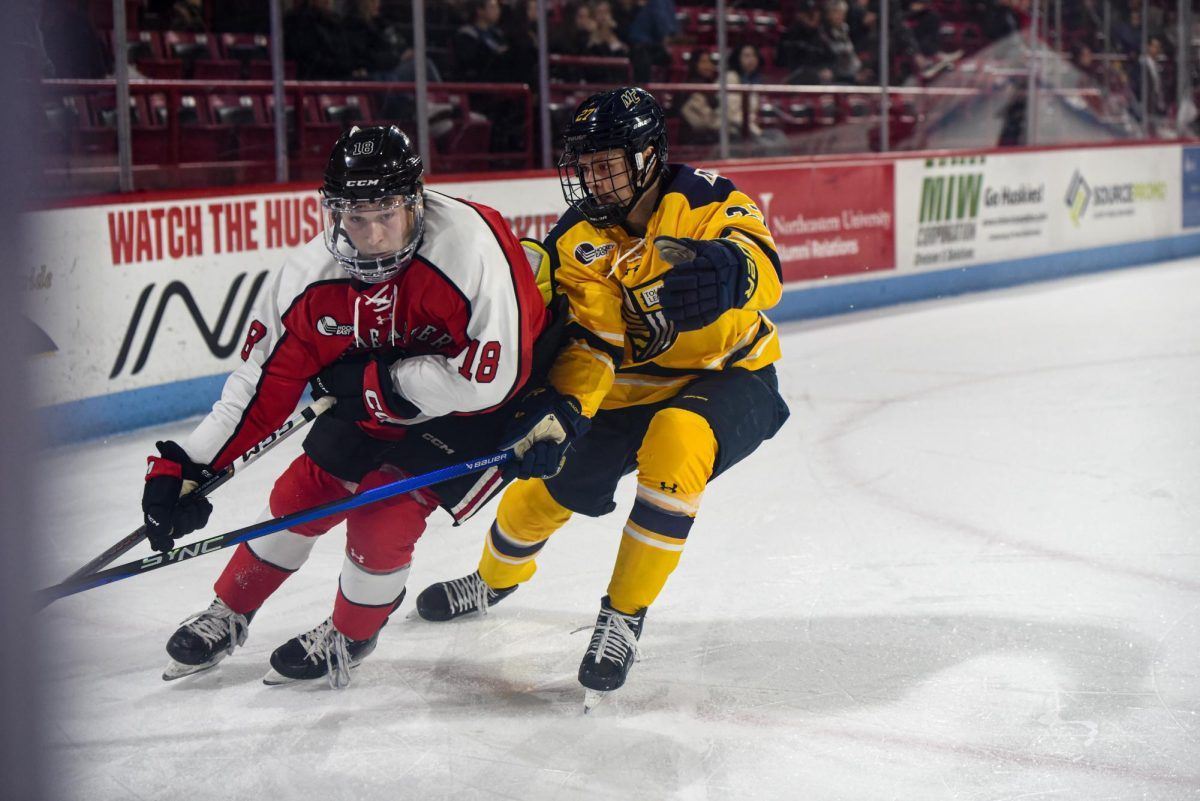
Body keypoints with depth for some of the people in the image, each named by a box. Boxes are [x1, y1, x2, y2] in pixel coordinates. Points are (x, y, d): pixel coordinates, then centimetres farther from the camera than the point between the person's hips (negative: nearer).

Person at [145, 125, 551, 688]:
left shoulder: (468, 246, -35)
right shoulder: (313, 272, -18)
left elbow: (495, 375, -34)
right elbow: (263, 383, -10)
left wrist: (374, 383, -27)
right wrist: (184, 467, -15)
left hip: (478, 407, -5)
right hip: (380, 399, 5)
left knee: (383, 514, -15)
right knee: (301, 494, 6)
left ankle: (350, 636, 15)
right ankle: (228, 616, 31)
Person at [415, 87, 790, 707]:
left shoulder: (707, 200, -16)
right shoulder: (577, 240, -10)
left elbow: (762, 273, -35)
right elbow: (582, 342, -20)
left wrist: (727, 267, -59)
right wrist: (558, 409, -39)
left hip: (729, 379, -3)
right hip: (629, 392, 4)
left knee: (675, 442, -34)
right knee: (543, 487, 2)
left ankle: (624, 615, -20)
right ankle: (496, 579, 40)